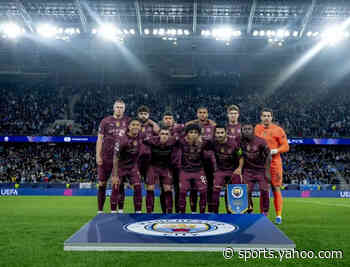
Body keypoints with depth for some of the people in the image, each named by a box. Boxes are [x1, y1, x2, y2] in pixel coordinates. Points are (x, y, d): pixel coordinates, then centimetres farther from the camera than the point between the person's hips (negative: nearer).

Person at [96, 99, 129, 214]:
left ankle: (120, 210, 14)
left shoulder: (128, 121, 7)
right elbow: (99, 139, 2)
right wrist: (98, 155, -4)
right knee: (102, 184, 2)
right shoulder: (105, 121, 3)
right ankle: (100, 210, 10)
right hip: (106, 157, -1)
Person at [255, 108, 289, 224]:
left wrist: (275, 151, -17)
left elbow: (286, 146, -3)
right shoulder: (256, 129, 9)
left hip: (274, 162, -3)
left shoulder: (277, 130, -2)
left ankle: (278, 216, 3)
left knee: (276, 189, -4)